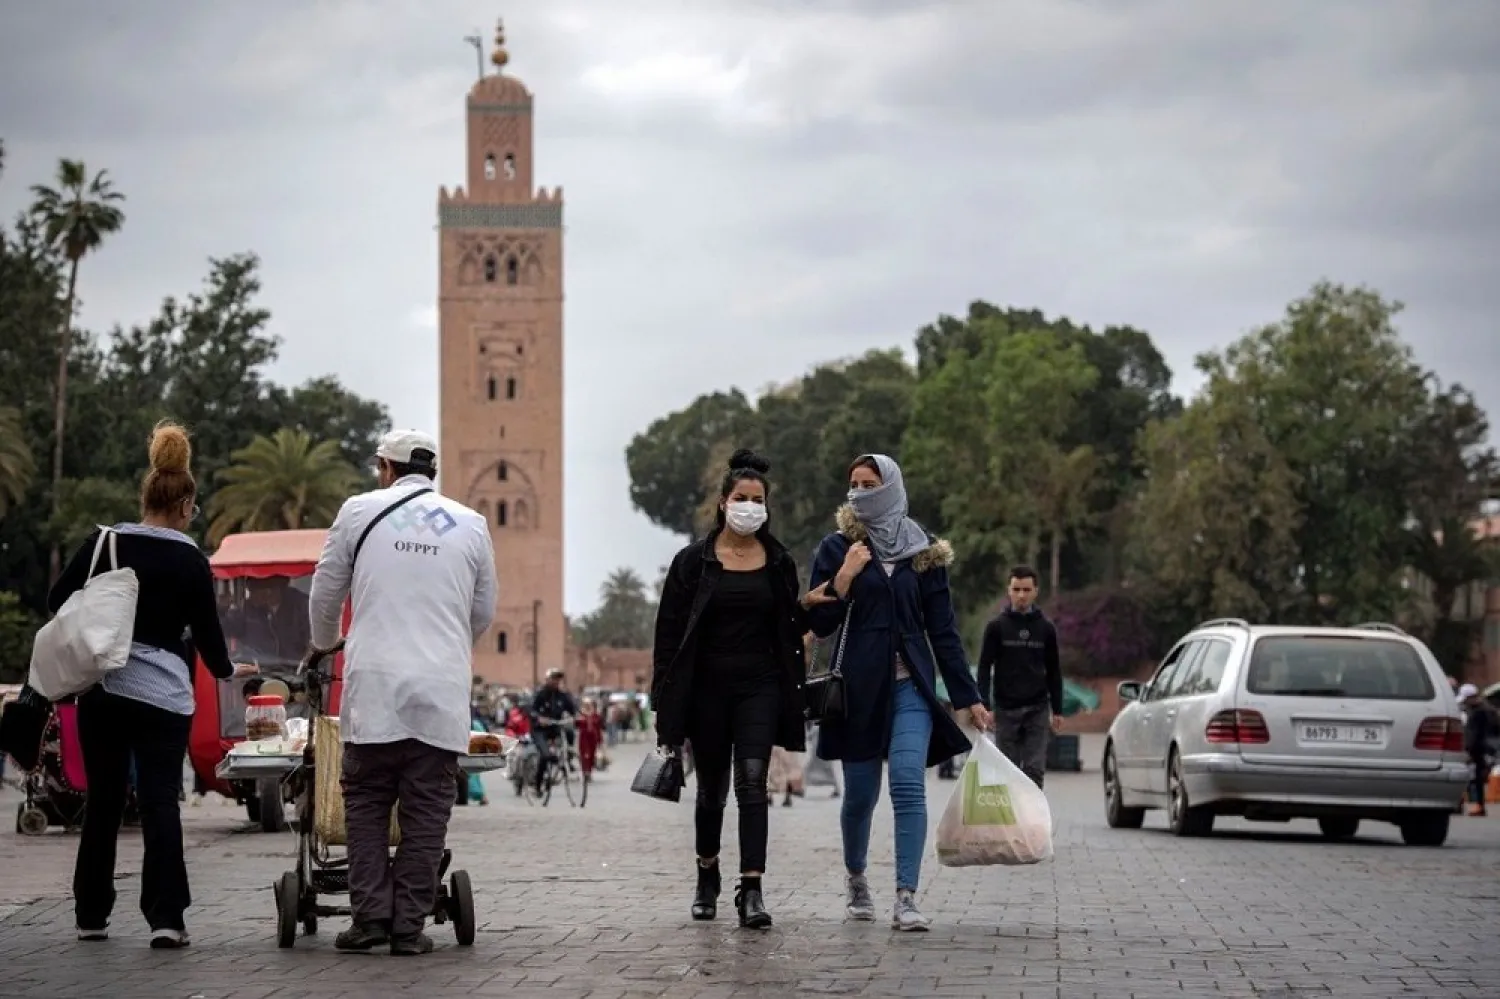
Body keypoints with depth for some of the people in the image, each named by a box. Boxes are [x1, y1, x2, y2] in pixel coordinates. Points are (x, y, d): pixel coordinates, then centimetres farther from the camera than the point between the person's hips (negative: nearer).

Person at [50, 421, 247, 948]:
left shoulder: (103, 542, 3)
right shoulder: (191, 562, -3)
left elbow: (58, 600, 4)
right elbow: (207, 632, 2)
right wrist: (225, 670, 21)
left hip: (101, 688, 3)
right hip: (164, 694, -3)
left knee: (103, 800, 12)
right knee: (160, 803, -2)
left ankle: (91, 915, 17)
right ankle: (165, 917, -12)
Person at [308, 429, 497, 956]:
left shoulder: (360, 511, 5)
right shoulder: (470, 525, 10)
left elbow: (325, 594, 13)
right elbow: (484, 612, 18)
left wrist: (325, 643, 34)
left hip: (374, 685, -1)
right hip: (443, 690, 1)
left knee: (366, 800, 8)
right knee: (426, 809, 4)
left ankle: (370, 917, 1)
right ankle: (409, 926, 2)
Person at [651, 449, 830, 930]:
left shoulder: (778, 562, 5)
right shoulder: (694, 561, -1)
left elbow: (790, 627, 14)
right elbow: (670, 631, -1)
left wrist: (810, 608, -8)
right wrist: (666, 697, -5)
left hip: (760, 687, 0)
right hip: (707, 687, 0)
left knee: (752, 783, -12)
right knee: (711, 788, 11)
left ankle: (752, 890, -17)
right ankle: (707, 876, 32)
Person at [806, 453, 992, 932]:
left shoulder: (923, 552, 7)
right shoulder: (837, 548, 4)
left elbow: (943, 629, 8)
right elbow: (820, 624, 0)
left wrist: (969, 697, 6)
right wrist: (844, 578, -16)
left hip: (911, 685, 0)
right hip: (859, 688, 0)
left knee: (909, 786, -15)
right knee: (860, 794, 6)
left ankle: (906, 900, -20)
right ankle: (856, 879, 32)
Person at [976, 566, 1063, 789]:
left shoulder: (1045, 628, 6)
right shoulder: (997, 626, 1)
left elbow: (1054, 671, 12)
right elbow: (984, 668, 1)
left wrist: (1057, 710, 8)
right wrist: (984, 705, -8)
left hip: (1037, 709, 1)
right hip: (1006, 709, -1)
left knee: (1035, 769, -5)